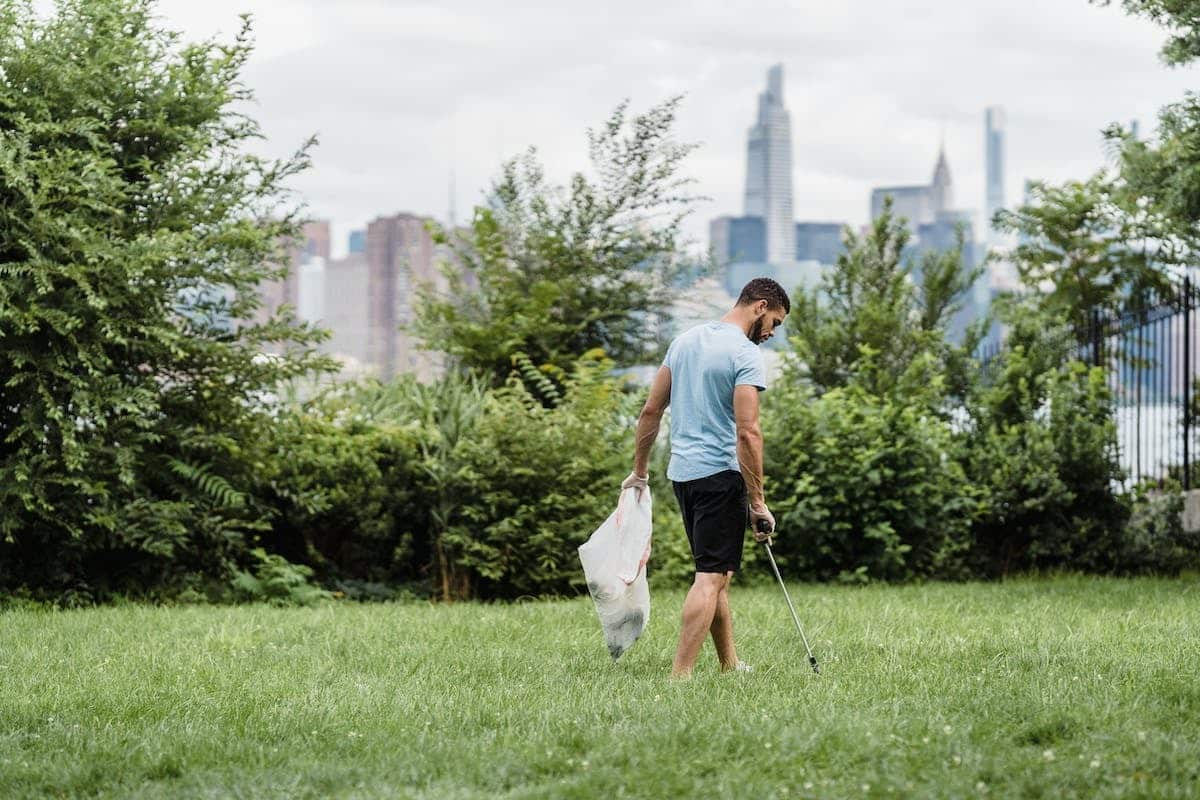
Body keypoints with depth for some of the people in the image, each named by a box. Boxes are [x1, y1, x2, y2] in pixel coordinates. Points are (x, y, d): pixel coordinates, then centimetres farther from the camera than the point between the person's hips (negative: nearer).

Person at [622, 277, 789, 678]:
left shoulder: (686, 340, 13)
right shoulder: (746, 354, -12)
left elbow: (651, 410, 15)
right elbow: (748, 432, -19)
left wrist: (640, 469, 23)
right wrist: (758, 502, -16)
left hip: (681, 472, 8)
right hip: (721, 475, -8)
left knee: (717, 573, 18)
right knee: (711, 576, -8)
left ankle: (730, 664, 25)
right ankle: (679, 676, -15)